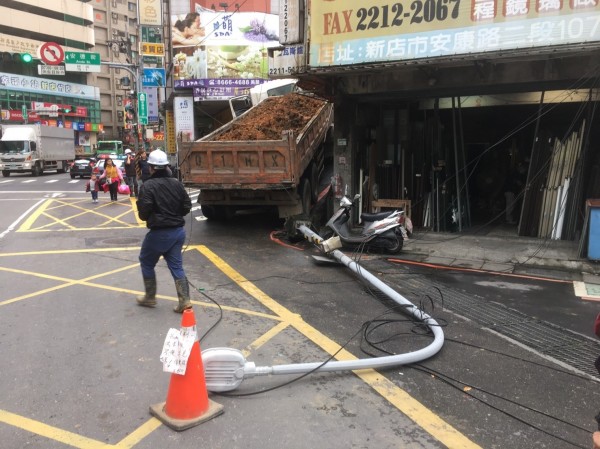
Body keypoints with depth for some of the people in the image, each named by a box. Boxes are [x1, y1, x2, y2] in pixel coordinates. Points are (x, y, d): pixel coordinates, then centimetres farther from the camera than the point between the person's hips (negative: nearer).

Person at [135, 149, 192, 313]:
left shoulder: (148, 186, -13)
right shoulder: (176, 184, 4)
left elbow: (143, 213, -16)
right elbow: (187, 207, 5)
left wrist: (148, 217, 6)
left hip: (159, 233, -5)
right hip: (178, 231, 5)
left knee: (146, 262, 16)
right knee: (176, 265, 10)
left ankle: (150, 298, 24)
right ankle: (184, 301, 4)